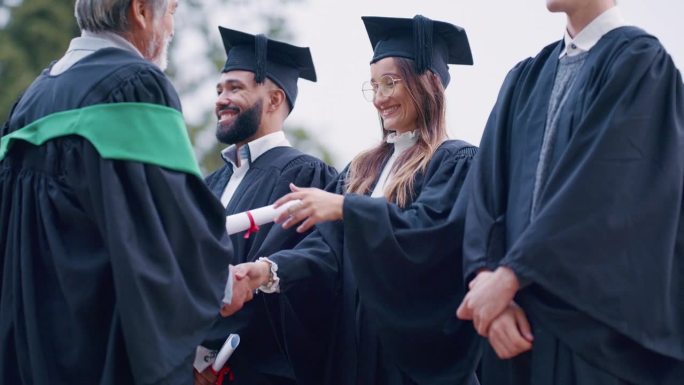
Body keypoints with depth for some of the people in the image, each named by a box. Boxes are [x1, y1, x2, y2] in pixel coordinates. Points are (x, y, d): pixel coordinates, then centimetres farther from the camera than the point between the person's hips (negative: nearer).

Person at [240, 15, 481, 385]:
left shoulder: (457, 161, -3)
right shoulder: (363, 168, 16)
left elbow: (429, 229, -20)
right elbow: (329, 243, 5)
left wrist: (344, 207, -28)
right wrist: (271, 269, -14)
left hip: (419, 343, -6)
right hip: (356, 340, 6)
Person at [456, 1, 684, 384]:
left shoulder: (640, 62, -7)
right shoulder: (526, 78, 14)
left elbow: (604, 191, -17)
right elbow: (488, 184, 6)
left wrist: (509, 276, -18)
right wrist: (488, 278, -11)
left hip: (602, 323, -6)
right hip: (523, 318, 6)